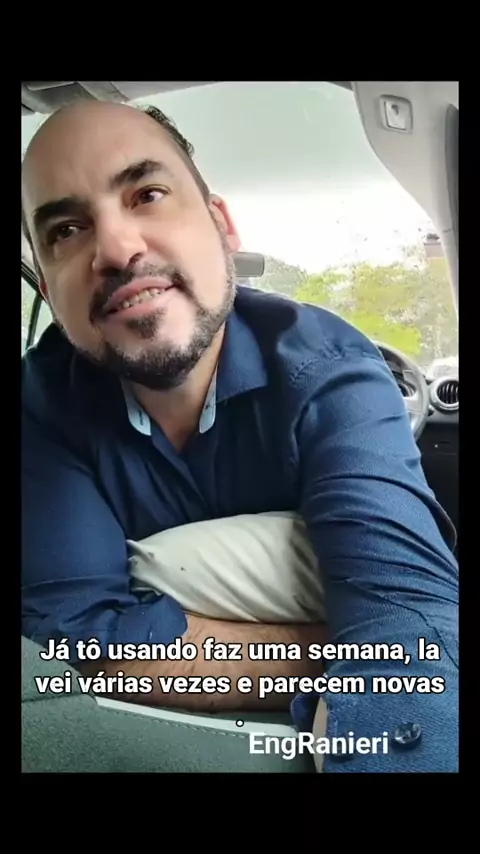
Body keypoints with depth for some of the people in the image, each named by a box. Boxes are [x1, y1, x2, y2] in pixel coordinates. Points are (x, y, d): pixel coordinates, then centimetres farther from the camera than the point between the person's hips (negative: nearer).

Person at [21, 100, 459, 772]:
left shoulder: (331, 375, -22)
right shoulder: (45, 400, -15)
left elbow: (410, 613, -35)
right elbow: (81, 629, -23)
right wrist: (340, 654, -26)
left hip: (299, 735, 0)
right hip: (146, 739, 1)